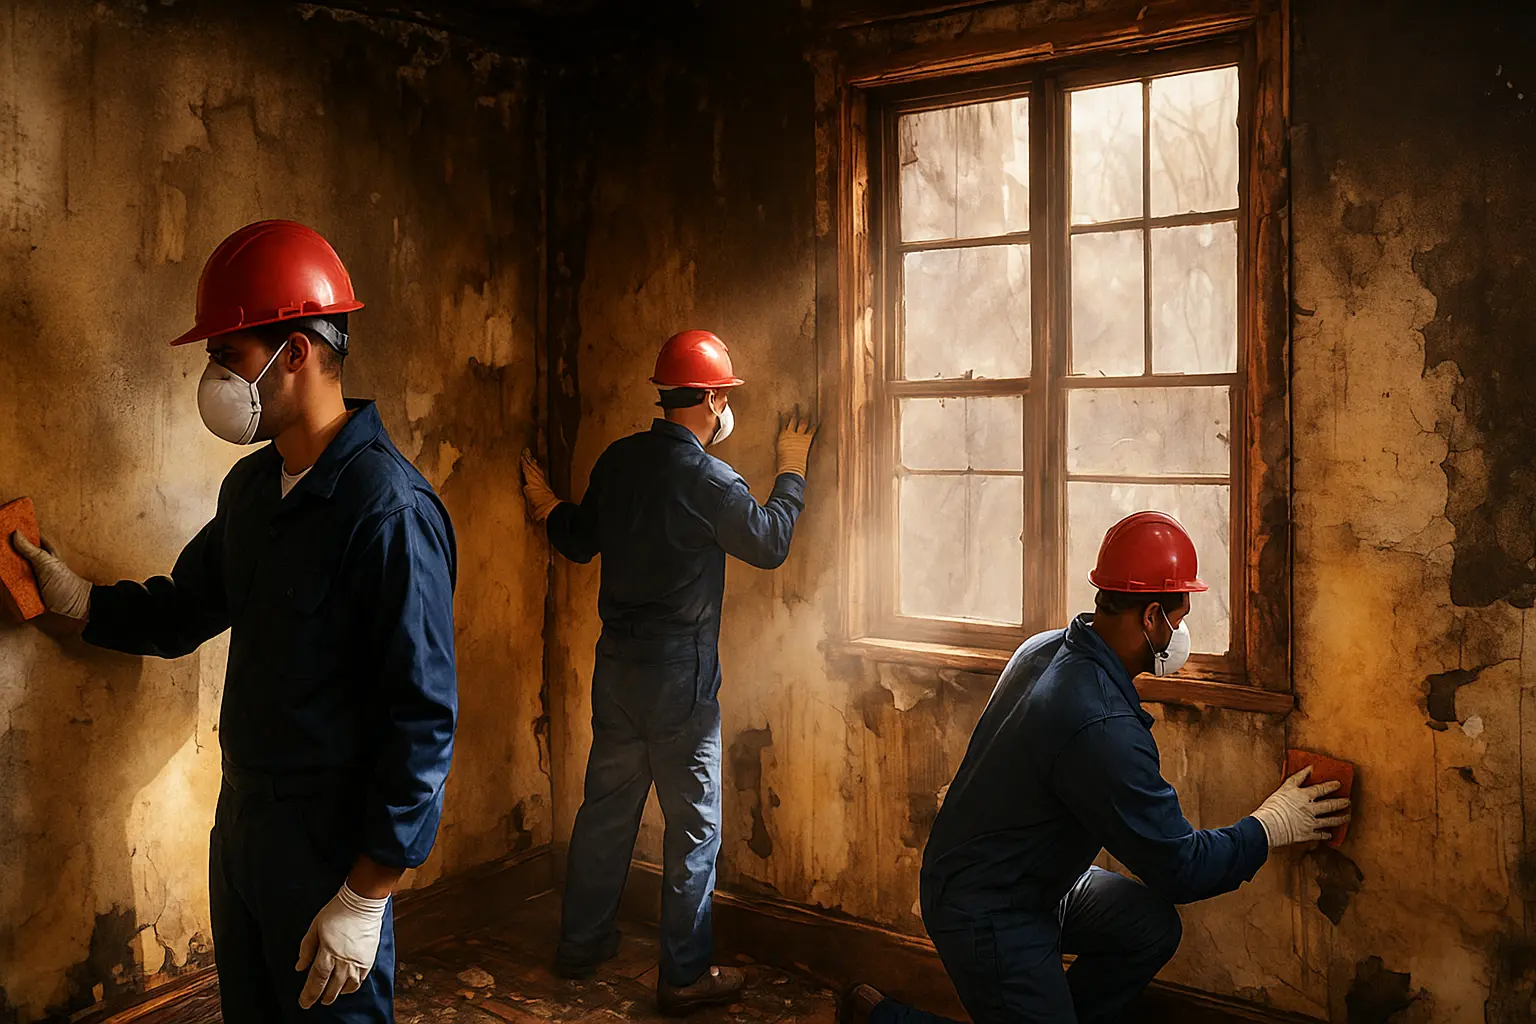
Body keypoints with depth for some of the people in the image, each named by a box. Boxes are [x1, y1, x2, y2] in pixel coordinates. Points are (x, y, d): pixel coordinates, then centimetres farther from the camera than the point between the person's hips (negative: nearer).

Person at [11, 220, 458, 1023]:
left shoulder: (388, 510, -23)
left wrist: (366, 896, -20)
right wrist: (75, 597, 2)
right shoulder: (252, 487, 5)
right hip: (240, 819, 8)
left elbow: (423, 717, -23)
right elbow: (182, 610, 19)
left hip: (329, 844, -8)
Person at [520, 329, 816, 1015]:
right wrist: (791, 470, 8)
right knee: (694, 822, 4)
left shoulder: (618, 461, 3)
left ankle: (581, 943, 32)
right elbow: (769, 543, -5)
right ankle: (685, 976, 13)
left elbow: (580, 542, 15)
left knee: (607, 803, 18)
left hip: (617, 660, 7)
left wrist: (546, 506, 35)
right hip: (679, 671, -7)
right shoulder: (706, 479, -17)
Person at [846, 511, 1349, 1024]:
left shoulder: (1045, 648, -3)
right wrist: (1272, 826, -8)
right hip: (988, 913, -9)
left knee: (1152, 926, 1)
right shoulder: (1104, 727, -32)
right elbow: (1178, 869, -22)